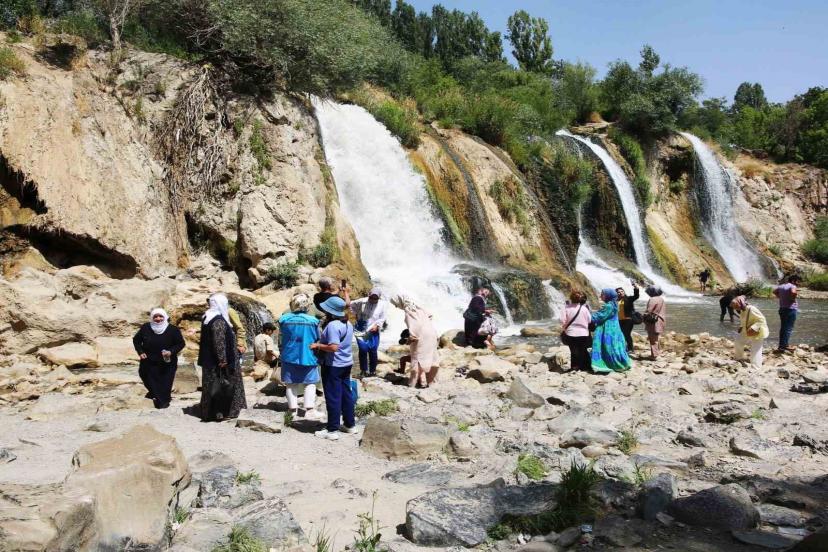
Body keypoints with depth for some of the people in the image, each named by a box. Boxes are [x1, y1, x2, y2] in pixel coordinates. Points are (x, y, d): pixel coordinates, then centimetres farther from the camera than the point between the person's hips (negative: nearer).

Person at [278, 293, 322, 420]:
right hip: (308, 357, -1)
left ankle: (293, 408, 17)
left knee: (291, 383, 12)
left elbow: (280, 338, 6)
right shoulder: (313, 320, -11)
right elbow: (317, 339, 1)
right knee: (310, 383, 7)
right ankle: (310, 410, 2)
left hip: (289, 356, 2)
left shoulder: (284, 319, -8)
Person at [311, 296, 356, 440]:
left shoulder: (332, 325, -21)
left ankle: (332, 430, 4)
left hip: (333, 365, -9)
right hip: (346, 363, 9)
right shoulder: (348, 324, 7)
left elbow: (333, 347, -28)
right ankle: (350, 424, 24)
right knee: (346, 394, 15)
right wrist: (322, 342, 19)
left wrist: (318, 345, -15)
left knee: (333, 397, -2)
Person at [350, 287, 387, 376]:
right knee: (363, 350, -3)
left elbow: (382, 318, -1)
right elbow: (351, 305, 11)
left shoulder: (382, 304, -5)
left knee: (373, 351, 3)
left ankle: (373, 370, 16)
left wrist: (377, 325, -15)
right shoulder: (362, 301, -4)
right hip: (361, 330, 0)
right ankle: (363, 370, 10)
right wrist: (356, 314, 4)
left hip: (373, 331, 0)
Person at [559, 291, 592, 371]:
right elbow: (589, 320, 0)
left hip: (571, 334, -1)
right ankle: (584, 367, 18)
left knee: (573, 351, 9)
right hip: (583, 334, 1)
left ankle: (575, 366, 8)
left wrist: (564, 328, 7)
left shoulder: (567, 308, -11)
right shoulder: (584, 308, -7)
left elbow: (563, 321, -12)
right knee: (583, 351, 13)